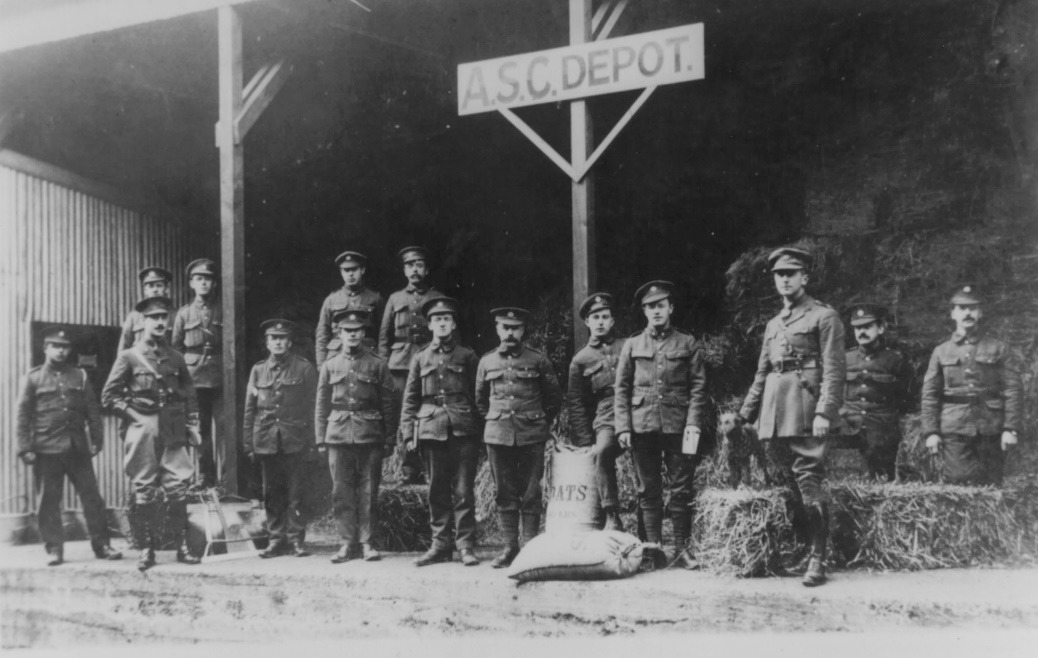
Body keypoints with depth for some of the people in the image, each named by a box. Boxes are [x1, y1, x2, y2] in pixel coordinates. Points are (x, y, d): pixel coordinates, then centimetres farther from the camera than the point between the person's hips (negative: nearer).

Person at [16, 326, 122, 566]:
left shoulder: (80, 376, 11)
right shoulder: (32, 378, 5)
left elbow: (93, 410, 9)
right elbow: (23, 415, 1)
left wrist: (96, 439, 1)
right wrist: (25, 448, -6)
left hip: (78, 447, 2)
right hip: (46, 448, -2)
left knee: (92, 496, 2)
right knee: (48, 501, 1)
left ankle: (101, 545, 8)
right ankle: (54, 549, 9)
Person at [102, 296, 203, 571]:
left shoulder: (175, 357, 13)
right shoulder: (129, 357, 3)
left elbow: (189, 396, 17)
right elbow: (108, 396, 3)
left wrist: (192, 425, 8)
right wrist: (133, 414, -4)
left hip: (173, 433, 2)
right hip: (142, 433, -2)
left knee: (178, 489, -3)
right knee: (144, 492, 0)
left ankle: (181, 546, 4)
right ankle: (146, 549, 8)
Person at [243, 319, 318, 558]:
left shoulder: (305, 369, 2)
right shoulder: (258, 370, 10)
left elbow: (312, 408, 1)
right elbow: (249, 410, 12)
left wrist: (312, 443, -3)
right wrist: (249, 444, 7)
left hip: (295, 442, -3)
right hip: (266, 442, 3)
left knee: (295, 494, -1)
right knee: (272, 494, 6)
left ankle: (296, 539, 5)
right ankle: (277, 539, 15)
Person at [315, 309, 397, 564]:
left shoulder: (377, 365, 5)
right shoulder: (329, 366, 10)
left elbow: (388, 404, 6)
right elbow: (322, 405, 11)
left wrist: (389, 438, 1)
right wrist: (321, 440, 6)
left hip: (369, 436, -1)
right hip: (338, 435, 2)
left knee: (368, 492, 1)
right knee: (341, 492, 2)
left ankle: (367, 543, 9)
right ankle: (348, 543, 9)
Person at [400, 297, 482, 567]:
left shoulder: (468, 357, 9)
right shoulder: (420, 359, 13)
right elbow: (410, 399, 12)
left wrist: (479, 429, -1)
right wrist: (408, 433, 3)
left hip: (463, 431, -2)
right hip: (432, 430, 2)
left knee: (463, 491, -3)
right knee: (437, 491, 6)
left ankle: (466, 546, 1)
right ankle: (440, 544, 12)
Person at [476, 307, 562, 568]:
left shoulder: (538, 361, 3)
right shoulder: (487, 362, 8)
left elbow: (554, 398, 12)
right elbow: (480, 399, 21)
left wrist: (542, 422, 9)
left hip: (531, 436, -2)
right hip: (497, 436, 2)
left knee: (530, 493, 0)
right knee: (504, 494, 4)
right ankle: (510, 546, 10)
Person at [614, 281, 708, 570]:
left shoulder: (687, 343, 8)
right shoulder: (632, 345, 10)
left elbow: (698, 388, 4)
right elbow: (622, 389, 8)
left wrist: (694, 425, -7)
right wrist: (623, 427, -1)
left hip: (678, 426, -1)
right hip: (642, 427, 1)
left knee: (682, 490, 0)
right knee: (648, 491, 4)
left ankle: (682, 548, 8)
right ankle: (653, 547, 11)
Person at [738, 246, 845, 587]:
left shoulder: (824, 316, 0)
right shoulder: (773, 324, 21)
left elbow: (835, 370, -8)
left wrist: (824, 412, -18)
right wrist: (746, 414, 16)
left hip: (805, 414, -7)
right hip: (774, 415, 7)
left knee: (809, 484, -11)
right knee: (787, 485, 9)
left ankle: (817, 559, -9)